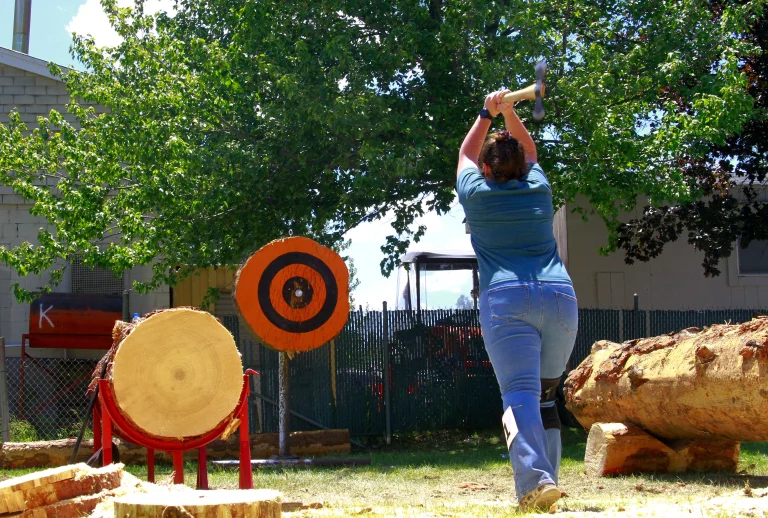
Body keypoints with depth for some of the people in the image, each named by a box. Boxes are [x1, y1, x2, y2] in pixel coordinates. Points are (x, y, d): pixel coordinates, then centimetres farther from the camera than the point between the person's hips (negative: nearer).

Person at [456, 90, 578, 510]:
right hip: (561, 298, 3)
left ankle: (535, 479, -32)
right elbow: (529, 151, 37)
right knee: (545, 395, 13)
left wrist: (487, 114, 41)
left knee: (519, 395, -14)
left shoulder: (476, 194, 10)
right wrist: (509, 112, 30)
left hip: (507, 301, -3)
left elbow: (465, 154, 33)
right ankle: (545, 476, 6)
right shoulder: (539, 188, 15)